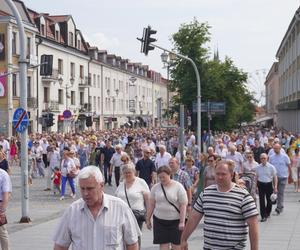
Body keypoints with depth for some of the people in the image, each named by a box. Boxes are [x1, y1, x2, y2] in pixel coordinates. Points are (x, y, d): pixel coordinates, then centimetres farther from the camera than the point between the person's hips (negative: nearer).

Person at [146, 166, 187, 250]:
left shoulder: (178, 187, -8)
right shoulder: (155, 187, 3)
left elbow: (183, 205, -10)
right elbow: (151, 204, 9)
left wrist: (182, 222, -15)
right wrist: (148, 219, 9)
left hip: (175, 221, -3)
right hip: (159, 220, 3)